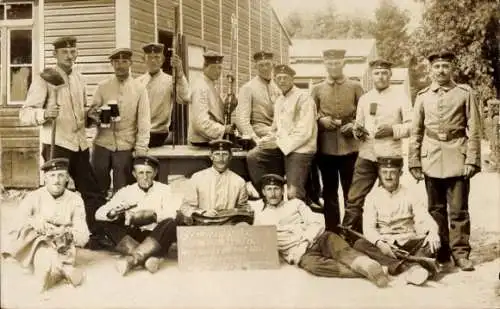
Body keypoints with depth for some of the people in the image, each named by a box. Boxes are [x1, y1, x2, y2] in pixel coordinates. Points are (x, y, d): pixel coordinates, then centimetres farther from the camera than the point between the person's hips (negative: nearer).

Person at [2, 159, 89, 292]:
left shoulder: (75, 200, 1)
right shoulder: (33, 198, -1)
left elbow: (83, 237, -5)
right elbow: (16, 229, -11)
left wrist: (66, 232, -27)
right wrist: (32, 222, -32)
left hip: (62, 252, 0)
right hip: (33, 250, 0)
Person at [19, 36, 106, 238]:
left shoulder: (79, 79, 14)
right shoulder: (44, 78, -6)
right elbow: (25, 114, -12)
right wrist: (44, 114, -33)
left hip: (80, 144, 6)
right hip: (57, 145, -6)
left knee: (94, 193, 10)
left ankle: (99, 236, 21)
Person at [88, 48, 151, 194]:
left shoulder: (139, 88, 2)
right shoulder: (102, 86, 7)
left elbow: (144, 121, -2)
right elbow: (91, 112, 7)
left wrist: (140, 150, -11)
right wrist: (95, 114, -18)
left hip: (126, 147, -2)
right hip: (102, 145, 2)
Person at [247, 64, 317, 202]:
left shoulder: (303, 98, -8)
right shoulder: (279, 101, 18)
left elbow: (304, 132, -15)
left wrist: (278, 143, -17)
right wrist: (269, 140, -2)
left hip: (299, 150, -7)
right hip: (280, 147, 7)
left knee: (293, 193, -13)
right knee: (252, 157, -12)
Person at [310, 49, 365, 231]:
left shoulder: (355, 87, 6)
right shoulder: (317, 89, 10)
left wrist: (353, 125, -11)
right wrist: (321, 120, -9)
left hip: (350, 147, -1)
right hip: (325, 148, 1)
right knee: (329, 193, 8)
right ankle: (331, 232, 16)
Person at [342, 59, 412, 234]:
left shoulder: (400, 97, 2)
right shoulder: (364, 99, 14)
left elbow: (412, 125, -2)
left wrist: (393, 130, -17)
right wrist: (357, 131, -1)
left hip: (391, 156, -3)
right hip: (366, 155, 3)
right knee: (354, 200, -3)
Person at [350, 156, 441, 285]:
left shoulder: (411, 195, 7)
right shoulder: (373, 197, 5)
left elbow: (425, 219, -7)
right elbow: (368, 227, -7)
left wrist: (432, 232, -31)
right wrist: (379, 243, -28)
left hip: (408, 244, 1)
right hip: (383, 245, 0)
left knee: (434, 242, -24)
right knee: (360, 244, -29)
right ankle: (405, 266, -43)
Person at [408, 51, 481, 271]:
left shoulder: (465, 94, 3)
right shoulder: (423, 96, 9)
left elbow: (474, 131, 0)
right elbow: (416, 132, 10)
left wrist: (472, 160, -7)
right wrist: (414, 162, 5)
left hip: (457, 160, -2)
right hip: (431, 160, 2)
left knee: (458, 210, -1)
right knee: (436, 210, 9)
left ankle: (460, 253, 8)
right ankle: (441, 253, 19)